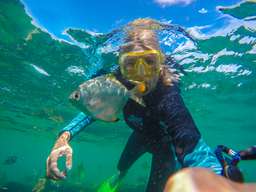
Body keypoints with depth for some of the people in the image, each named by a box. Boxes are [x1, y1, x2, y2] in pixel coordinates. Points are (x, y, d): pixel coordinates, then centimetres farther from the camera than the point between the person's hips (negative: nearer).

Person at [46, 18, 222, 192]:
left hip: (163, 142, -4)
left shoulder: (168, 97, -45)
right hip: (140, 136, 5)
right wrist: (65, 135, -38)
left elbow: (191, 147, -57)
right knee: (121, 167, 28)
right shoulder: (118, 82, -29)